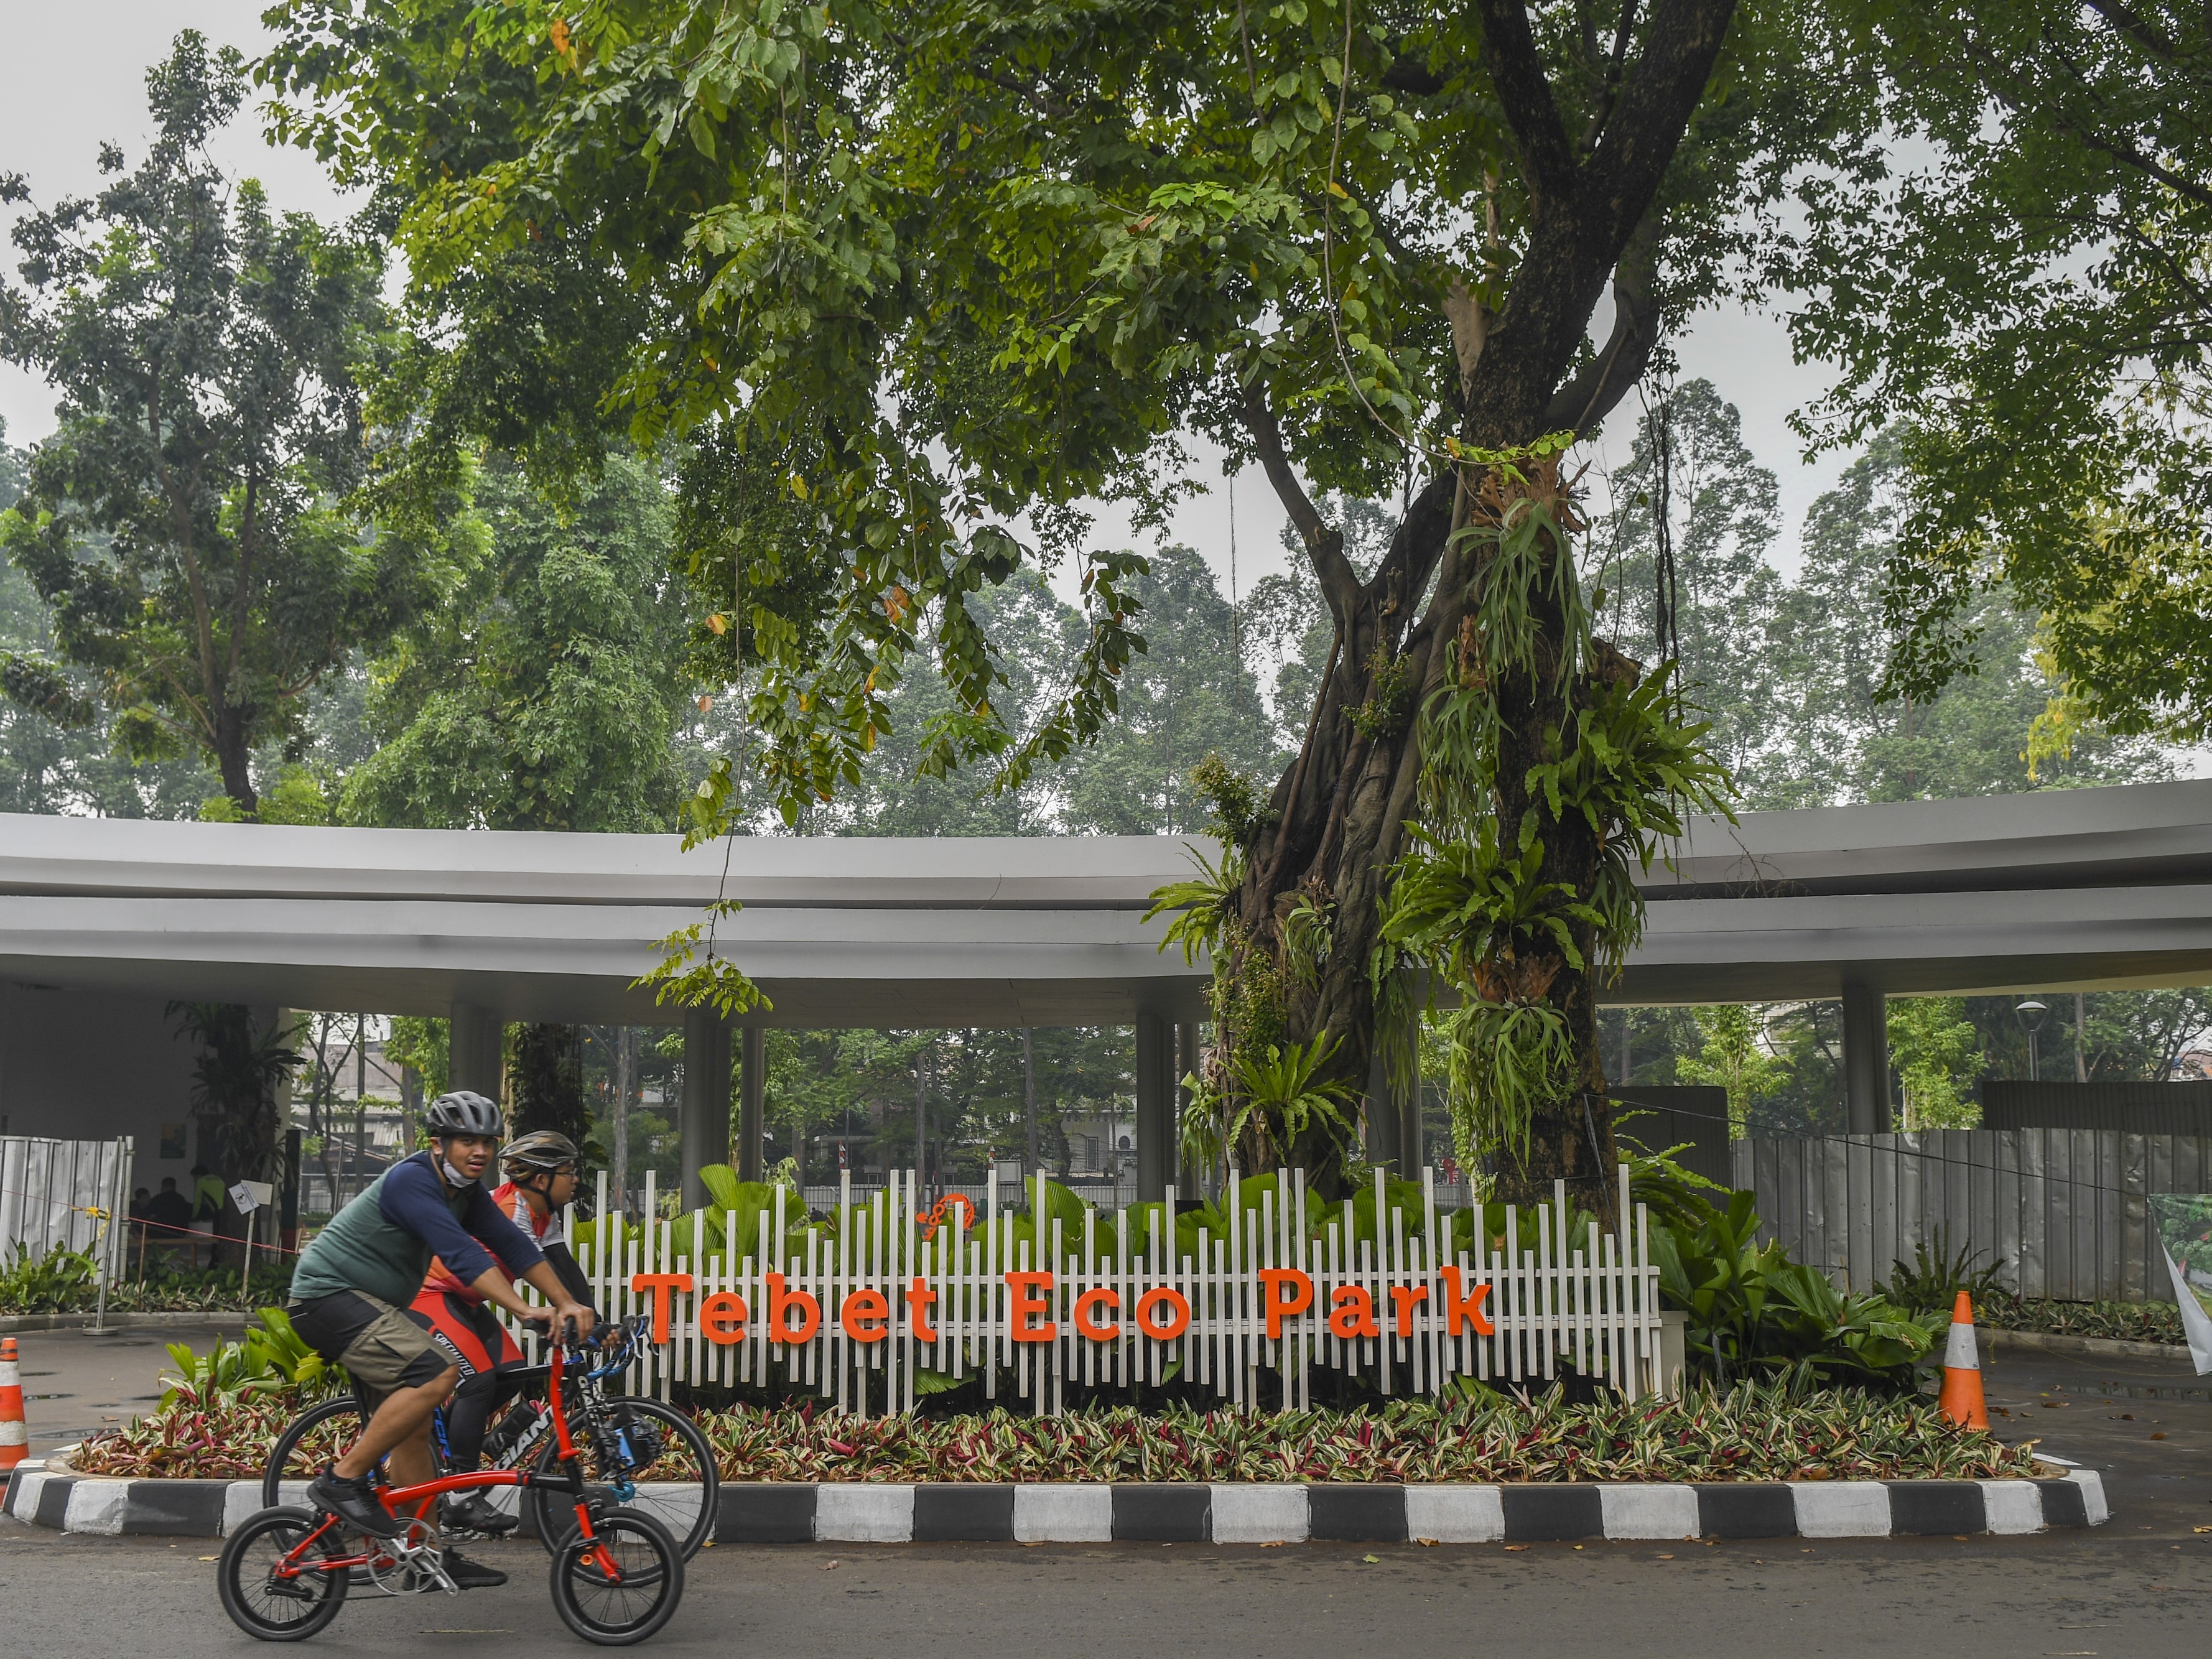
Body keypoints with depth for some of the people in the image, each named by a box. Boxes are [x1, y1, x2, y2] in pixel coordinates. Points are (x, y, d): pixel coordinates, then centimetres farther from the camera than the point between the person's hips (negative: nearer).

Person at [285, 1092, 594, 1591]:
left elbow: (511, 1243, 1)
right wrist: (525, 1311, -41)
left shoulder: (465, 1191, 7)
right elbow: (461, 1253, -33)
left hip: (365, 1305, 10)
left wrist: (566, 1303, -11)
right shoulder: (411, 1180, -22)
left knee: (412, 1427, 10)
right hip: (330, 1294, -10)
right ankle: (342, 1480, -15)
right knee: (437, 1373, -25)